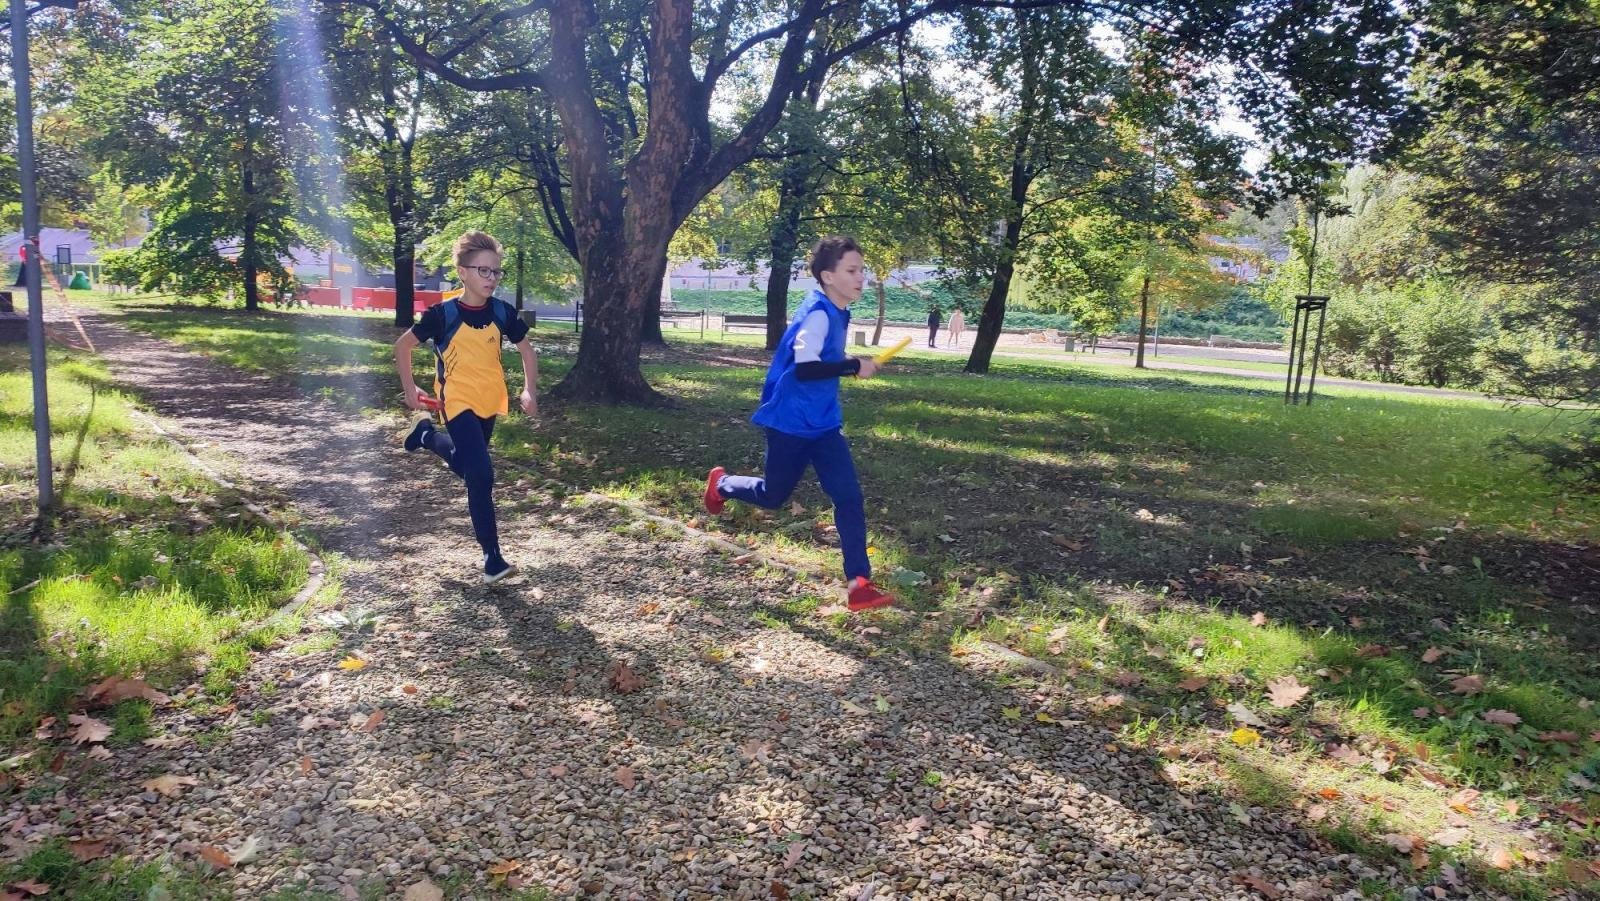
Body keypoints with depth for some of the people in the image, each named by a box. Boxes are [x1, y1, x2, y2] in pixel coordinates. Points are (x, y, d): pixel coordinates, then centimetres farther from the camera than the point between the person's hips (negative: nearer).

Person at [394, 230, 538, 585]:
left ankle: (427, 435, 53)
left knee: (466, 466, 23)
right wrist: (410, 389, -3)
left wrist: (530, 390, -2)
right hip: (458, 402, -5)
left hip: (490, 401, 5)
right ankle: (492, 559, -9)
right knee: (481, 476, -16)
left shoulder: (502, 312, -4)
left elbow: (527, 350, 10)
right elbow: (403, 346, -2)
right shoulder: (443, 314, -15)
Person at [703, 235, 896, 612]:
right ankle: (721, 484, 43)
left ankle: (858, 584, -3)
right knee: (773, 496, 12)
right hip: (790, 423, -8)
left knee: (849, 497, -4)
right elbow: (804, 368, -33)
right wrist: (854, 366, -29)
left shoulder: (836, 312, 6)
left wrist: (849, 366, 10)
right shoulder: (818, 314, -22)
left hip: (823, 423, 8)